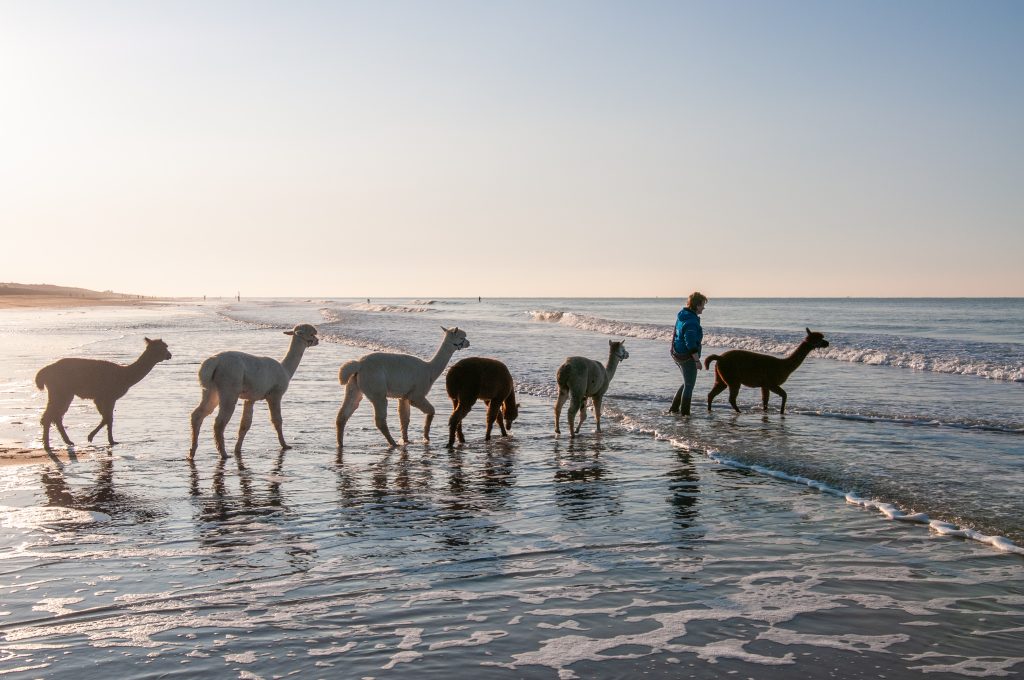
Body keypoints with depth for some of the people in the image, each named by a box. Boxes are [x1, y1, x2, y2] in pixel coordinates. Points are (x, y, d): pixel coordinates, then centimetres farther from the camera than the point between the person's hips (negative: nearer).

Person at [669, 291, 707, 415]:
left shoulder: (682, 315, 7)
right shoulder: (691, 321, -23)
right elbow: (691, 343, -27)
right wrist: (697, 360, -21)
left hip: (677, 354, 9)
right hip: (687, 357, -9)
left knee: (687, 383, 22)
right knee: (689, 385, 4)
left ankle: (674, 408, 24)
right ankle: (684, 413, 10)